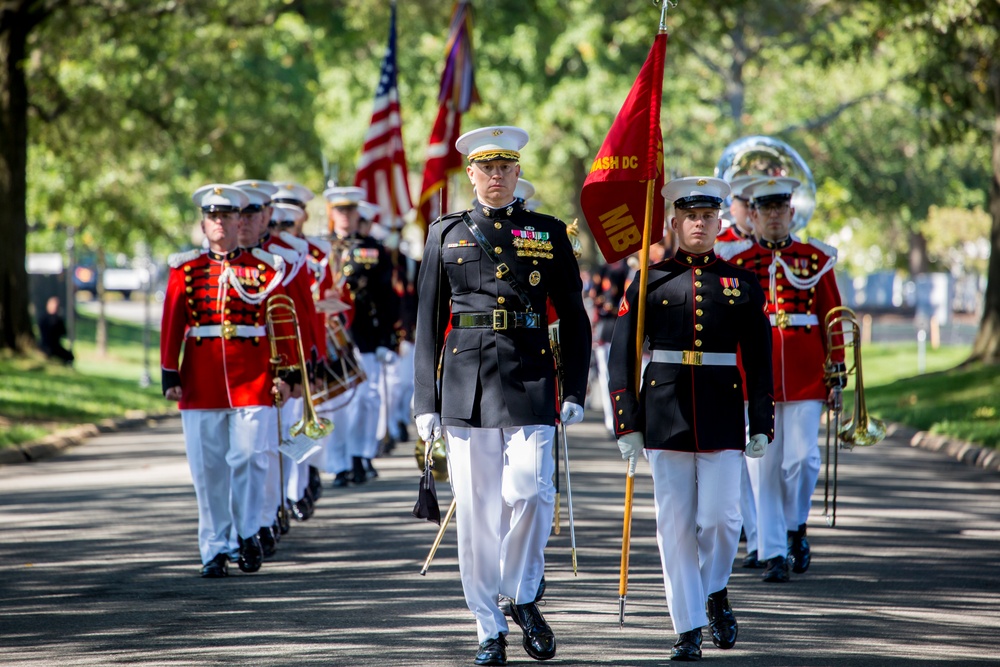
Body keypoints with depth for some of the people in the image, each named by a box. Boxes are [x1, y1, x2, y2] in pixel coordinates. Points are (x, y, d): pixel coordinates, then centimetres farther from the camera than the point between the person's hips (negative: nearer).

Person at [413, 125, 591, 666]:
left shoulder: (550, 234, 8)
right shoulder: (446, 234, 10)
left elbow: (574, 318, 10)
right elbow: (428, 323, 10)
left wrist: (575, 392, 1)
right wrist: (425, 402, 5)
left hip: (529, 380, -1)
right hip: (466, 382, 1)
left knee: (529, 491, -16)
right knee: (476, 510, 0)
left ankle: (524, 597, 7)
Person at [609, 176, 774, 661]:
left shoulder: (741, 284, 8)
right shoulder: (651, 280, 4)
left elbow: (758, 359, 9)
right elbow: (623, 354, 2)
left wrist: (762, 425, 3)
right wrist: (627, 423, -4)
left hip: (721, 415, 0)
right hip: (665, 412, 0)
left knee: (719, 517, -7)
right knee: (675, 524, 0)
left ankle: (715, 593, 22)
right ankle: (688, 630, 7)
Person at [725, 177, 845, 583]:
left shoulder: (815, 258, 7)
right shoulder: (736, 261, 5)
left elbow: (833, 317, 9)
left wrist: (836, 372, 5)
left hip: (805, 376, 0)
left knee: (802, 458, -7)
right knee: (763, 465, -1)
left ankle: (795, 526, 20)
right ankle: (773, 553, 5)